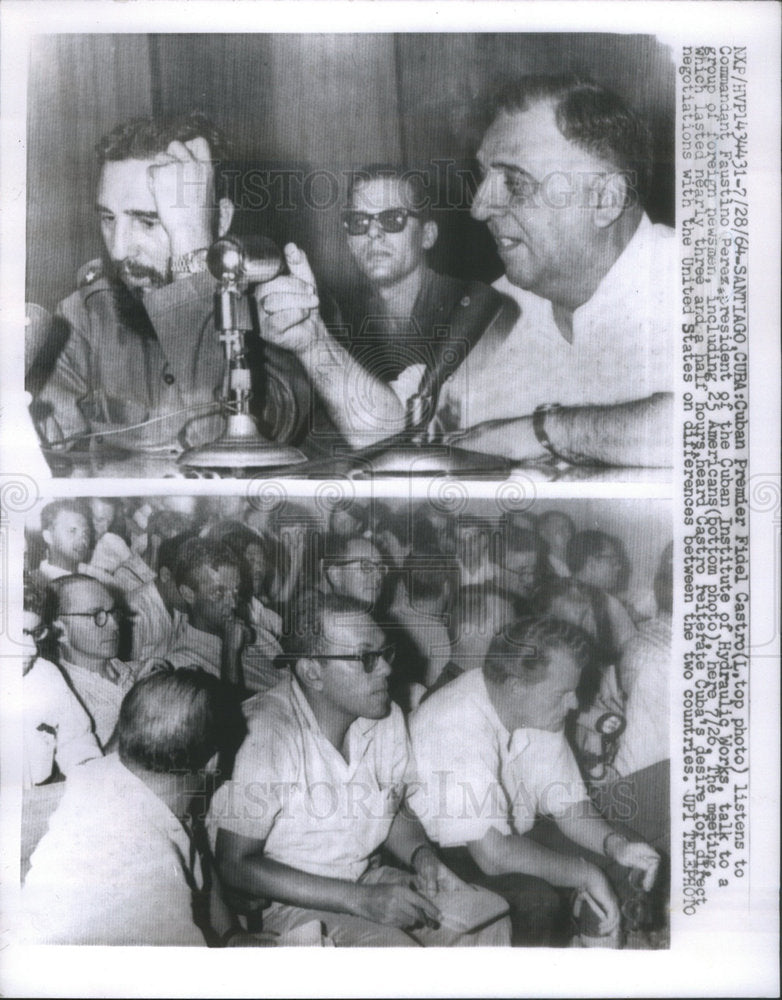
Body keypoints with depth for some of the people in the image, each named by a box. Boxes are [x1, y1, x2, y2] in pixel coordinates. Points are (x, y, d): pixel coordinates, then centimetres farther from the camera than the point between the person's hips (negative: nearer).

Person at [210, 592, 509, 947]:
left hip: (366, 879, 7)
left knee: (492, 925, -7)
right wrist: (360, 900, -25)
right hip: (286, 902, -7)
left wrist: (421, 854, -8)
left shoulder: (387, 718, -1)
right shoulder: (263, 732, -25)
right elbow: (236, 866, -22)